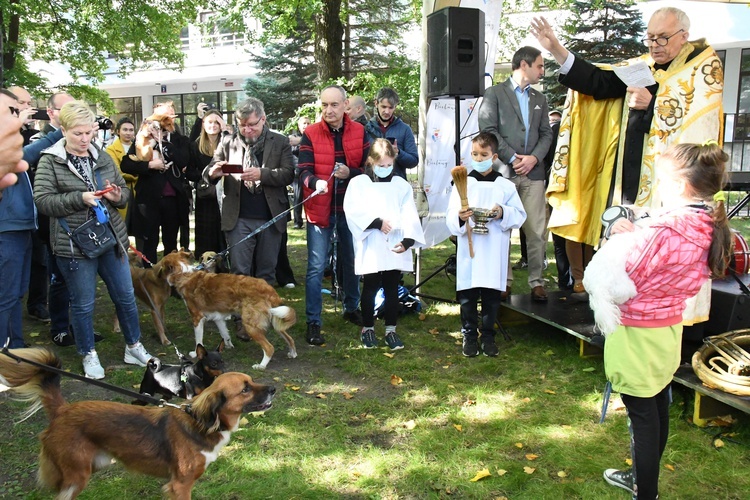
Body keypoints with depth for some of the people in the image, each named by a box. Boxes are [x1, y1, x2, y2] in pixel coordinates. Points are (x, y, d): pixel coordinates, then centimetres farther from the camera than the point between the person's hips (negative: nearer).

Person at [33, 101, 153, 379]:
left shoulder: (103, 158, 7)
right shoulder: (50, 162, -5)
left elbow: (124, 191, 14)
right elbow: (42, 201, -12)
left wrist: (118, 196, -10)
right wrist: (80, 198, -23)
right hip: (74, 246, -4)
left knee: (126, 296, 12)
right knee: (83, 304, 8)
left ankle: (134, 348, 29)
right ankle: (89, 355, 27)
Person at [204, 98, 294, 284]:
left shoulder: (280, 142, 3)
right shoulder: (228, 142, 7)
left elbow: (288, 174, -6)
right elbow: (207, 173, 4)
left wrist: (262, 174, -22)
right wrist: (213, 172, -20)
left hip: (271, 218, 0)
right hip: (239, 219, 0)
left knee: (267, 272, 10)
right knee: (239, 271, 1)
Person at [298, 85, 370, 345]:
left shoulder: (359, 132, 1)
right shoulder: (310, 134, -6)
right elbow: (303, 170, -12)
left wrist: (350, 173, -19)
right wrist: (315, 182, -34)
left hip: (350, 208, 3)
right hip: (319, 209, -3)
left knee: (351, 261, 17)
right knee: (316, 267, -2)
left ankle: (351, 308, 37)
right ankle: (313, 322, 7)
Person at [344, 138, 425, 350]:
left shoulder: (402, 185, 8)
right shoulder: (358, 183, 4)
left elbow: (409, 216, -1)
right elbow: (353, 210, -9)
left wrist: (408, 239, -16)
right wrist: (377, 222, -18)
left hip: (395, 247, 2)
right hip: (370, 247, -2)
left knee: (392, 287, 8)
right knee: (370, 287, 5)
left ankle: (391, 330, 18)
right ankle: (367, 328, 20)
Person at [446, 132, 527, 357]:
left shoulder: (506, 186, 5)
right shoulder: (463, 184, 2)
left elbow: (520, 215, 4)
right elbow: (450, 217, -5)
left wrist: (504, 213, -14)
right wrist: (459, 217, -26)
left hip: (494, 254, 1)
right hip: (469, 252, 0)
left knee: (492, 297, 9)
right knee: (467, 297, 5)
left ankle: (488, 336, 22)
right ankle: (469, 335, 19)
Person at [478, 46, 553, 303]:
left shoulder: (539, 98, 21)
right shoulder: (494, 93, 5)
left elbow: (546, 134, 15)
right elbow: (488, 129, -5)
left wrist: (534, 158, -3)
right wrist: (512, 158, -10)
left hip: (533, 172, 4)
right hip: (504, 172, -4)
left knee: (536, 231, 0)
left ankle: (537, 282, 6)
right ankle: (504, 281, 9)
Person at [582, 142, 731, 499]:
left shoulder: (663, 232, -29)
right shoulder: (709, 228, -2)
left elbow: (615, 282, -22)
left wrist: (621, 237, -9)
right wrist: (635, 235, -4)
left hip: (637, 336, -9)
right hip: (669, 330, 9)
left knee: (643, 417, 5)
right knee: (658, 409, 22)